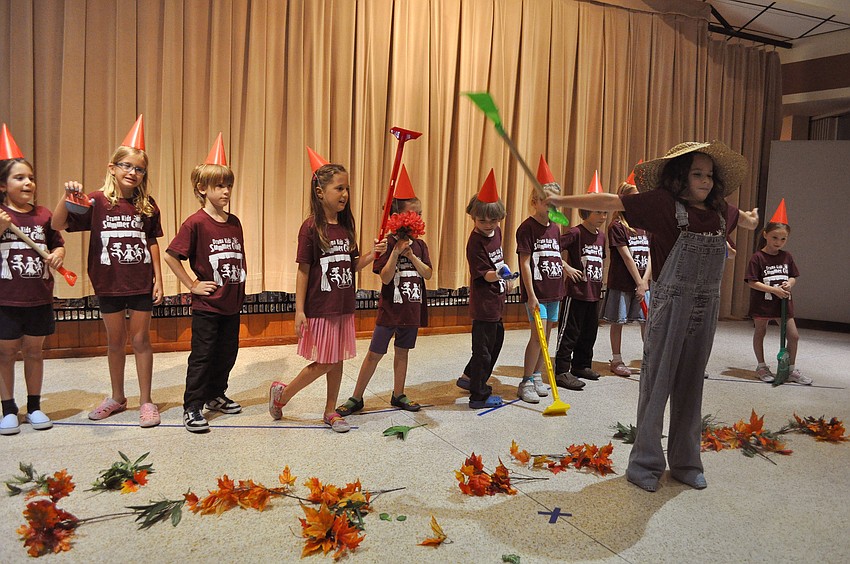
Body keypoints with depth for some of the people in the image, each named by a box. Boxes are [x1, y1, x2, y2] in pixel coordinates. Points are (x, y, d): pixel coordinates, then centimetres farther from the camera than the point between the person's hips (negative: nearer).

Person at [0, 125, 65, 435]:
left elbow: (58, 243, 15)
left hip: (39, 298, 3)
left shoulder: (43, 215, 4)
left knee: (34, 350, 13)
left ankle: (34, 406, 25)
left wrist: (59, 254, -6)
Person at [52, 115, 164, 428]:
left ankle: (146, 401, 16)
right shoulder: (98, 201, -5)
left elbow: (152, 243, 6)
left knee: (140, 340, 6)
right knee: (115, 341, 13)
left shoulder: (147, 204, 1)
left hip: (141, 283, 0)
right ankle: (117, 397, 29)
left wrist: (158, 279, 2)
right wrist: (67, 196, -27)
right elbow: (57, 225, -11)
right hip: (109, 283, 0)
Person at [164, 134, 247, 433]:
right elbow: (170, 256, -13)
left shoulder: (234, 222, 6)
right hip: (206, 305, -6)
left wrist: (239, 292, 11)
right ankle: (192, 408, 12)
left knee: (227, 353, 16)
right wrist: (192, 285, -12)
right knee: (202, 356, 1)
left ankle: (215, 395, 34)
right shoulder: (196, 223, -13)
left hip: (232, 304, 6)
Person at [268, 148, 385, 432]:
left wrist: (372, 253, -6)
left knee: (337, 361, 12)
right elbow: (303, 270, -12)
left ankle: (331, 411, 28)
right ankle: (282, 392, 23)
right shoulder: (311, 227, -13)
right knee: (323, 363, 0)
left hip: (344, 307, 6)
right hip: (319, 308, -6)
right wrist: (299, 310, -13)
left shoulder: (347, 225, 6)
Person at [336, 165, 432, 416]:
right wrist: (396, 251, -25)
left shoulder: (419, 244, 5)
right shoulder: (388, 243, -11)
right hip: (389, 308, -5)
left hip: (412, 308, 5)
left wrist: (412, 256, -15)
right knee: (374, 354, 0)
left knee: (402, 352, 15)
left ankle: (398, 395, 28)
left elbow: (427, 274, -3)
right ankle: (356, 398, 11)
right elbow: (385, 278, -17)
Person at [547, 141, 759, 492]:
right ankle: (645, 463, 14)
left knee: (690, 387, 14)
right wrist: (562, 200, -10)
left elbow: (745, 220, 34)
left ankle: (685, 463, 27)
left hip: (706, 310, 6)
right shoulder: (664, 203, -10)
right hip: (670, 305, -6)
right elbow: (611, 202, -10)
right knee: (657, 383, 1)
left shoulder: (720, 212, 9)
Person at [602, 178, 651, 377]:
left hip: (643, 283, 5)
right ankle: (616, 360, 16)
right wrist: (639, 282, -13)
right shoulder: (616, 226, -9)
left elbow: (650, 256, 5)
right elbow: (627, 258, -13)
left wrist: (644, 282, -6)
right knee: (618, 321, 5)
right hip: (621, 283, -5)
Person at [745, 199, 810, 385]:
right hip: (762, 302, -4)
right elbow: (752, 282, -15)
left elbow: (793, 277, 11)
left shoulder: (787, 257, 3)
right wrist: (774, 290, -20)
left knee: (794, 336, 4)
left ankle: (791, 370, 19)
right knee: (760, 333, 10)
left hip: (783, 303, 4)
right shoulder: (758, 257, -12)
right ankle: (761, 366, 26)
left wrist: (789, 284, -12)